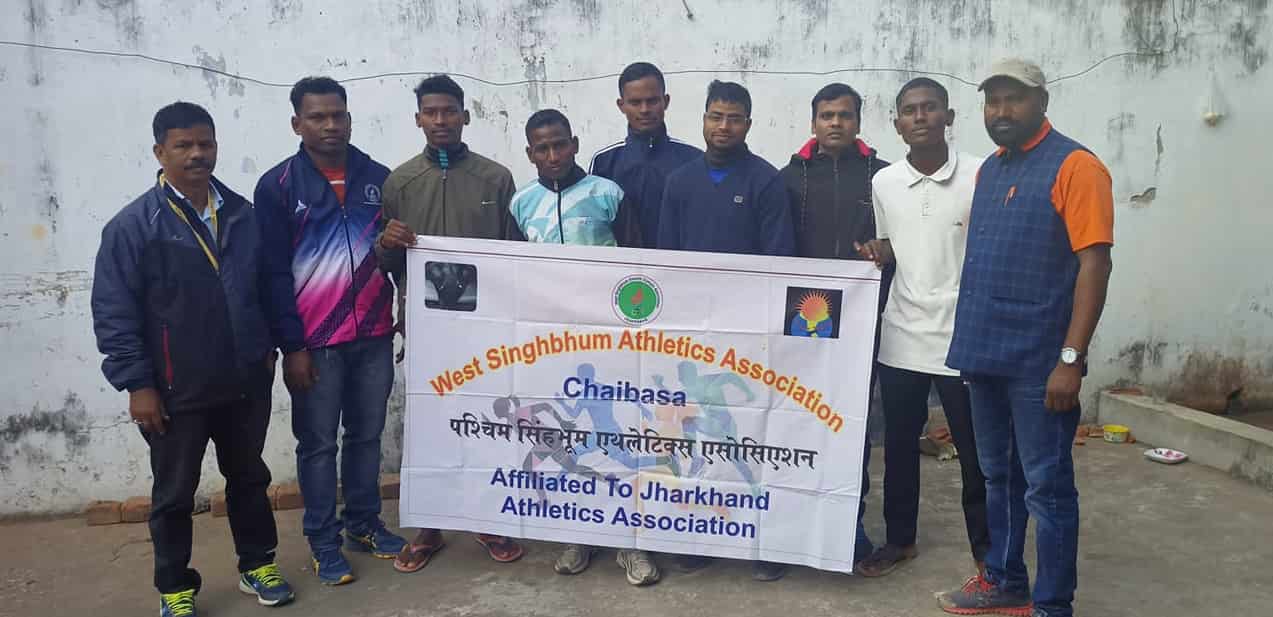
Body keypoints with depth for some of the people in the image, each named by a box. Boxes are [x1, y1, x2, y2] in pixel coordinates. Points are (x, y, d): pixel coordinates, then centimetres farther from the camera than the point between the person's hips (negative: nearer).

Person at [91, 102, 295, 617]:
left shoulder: (242, 215, 3)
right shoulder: (133, 226, -11)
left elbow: (265, 288, 12)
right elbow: (113, 313, -11)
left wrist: (267, 347, 10)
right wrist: (137, 384, -13)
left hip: (245, 383, 4)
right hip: (176, 393, -4)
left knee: (249, 478, 18)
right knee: (174, 494, 11)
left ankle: (257, 565, 35)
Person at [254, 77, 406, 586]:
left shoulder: (380, 179, 6)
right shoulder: (277, 186, -4)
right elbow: (274, 273, -6)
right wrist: (292, 345, -10)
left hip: (374, 335, 3)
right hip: (314, 340, -3)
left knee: (367, 435, 14)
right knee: (317, 443, 7)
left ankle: (364, 523, 30)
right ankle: (324, 541, 21)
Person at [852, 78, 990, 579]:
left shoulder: (980, 176, -7)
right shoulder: (883, 183, 3)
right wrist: (876, 252, -6)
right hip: (901, 335, 4)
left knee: (975, 450, 8)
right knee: (898, 444, 13)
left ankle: (985, 546, 26)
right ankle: (900, 538, 30)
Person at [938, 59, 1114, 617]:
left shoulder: (1075, 166, -9)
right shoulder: (989, 169, 13)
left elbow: (1094, 264, -15)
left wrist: (1071, 359, -20)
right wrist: (969, 342, 13)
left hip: (1039, 361, -7)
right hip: (985, 353, 7)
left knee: (1046, 486, 2)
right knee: (999, 477, 17)